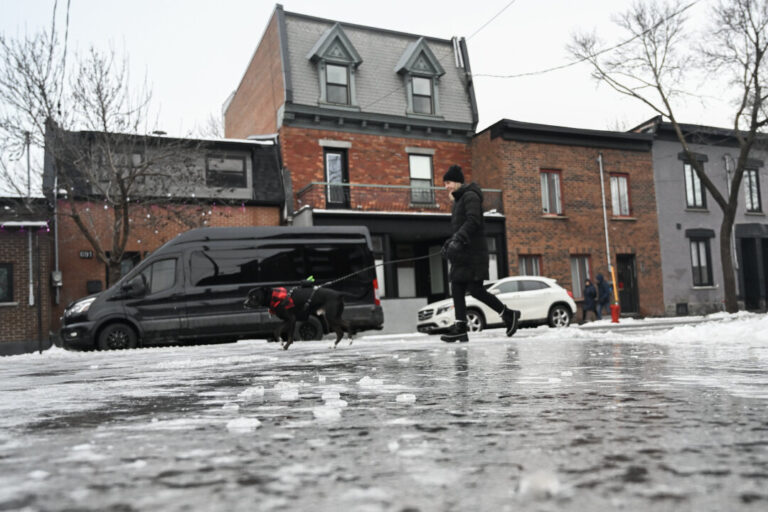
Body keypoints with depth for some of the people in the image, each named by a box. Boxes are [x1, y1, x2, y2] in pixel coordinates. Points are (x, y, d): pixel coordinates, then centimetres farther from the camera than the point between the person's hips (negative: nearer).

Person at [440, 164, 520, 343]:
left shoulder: (470, 196, -7)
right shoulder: (459, 200, 23)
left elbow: (473, 221, -21)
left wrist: (458, 239, -30)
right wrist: (450, 243, 16)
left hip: (474, 252, -10)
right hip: (462, 254, 10)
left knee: (475, 290, -11)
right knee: (457, 289, 1)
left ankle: (508, 314, 6)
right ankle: (460, 328, 0)